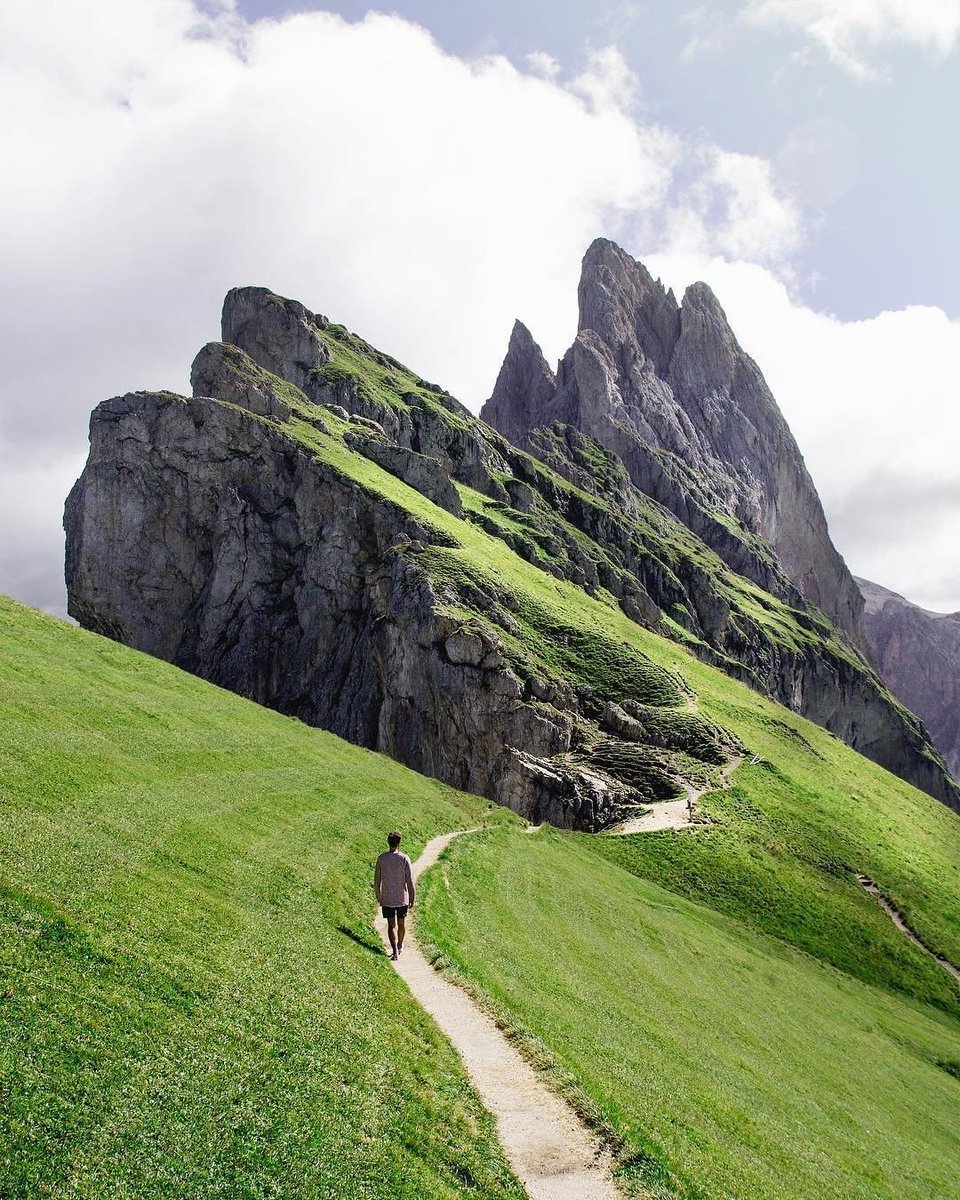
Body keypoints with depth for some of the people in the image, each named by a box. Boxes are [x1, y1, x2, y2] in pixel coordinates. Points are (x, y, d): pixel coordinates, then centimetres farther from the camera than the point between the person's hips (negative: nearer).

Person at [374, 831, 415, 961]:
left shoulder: (381, 858, -8)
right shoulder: (404, 859, -13)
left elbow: (377, 880, 0)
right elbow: (410, 881, -10)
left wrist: (378, 897, 13)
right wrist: (412, 898, 0)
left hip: (387, 899, 0)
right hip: (402, 898, 0)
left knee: (391, 925, 4)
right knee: (401, 923, 18)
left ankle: (395, 951, -7)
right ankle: (399, 947, 36)